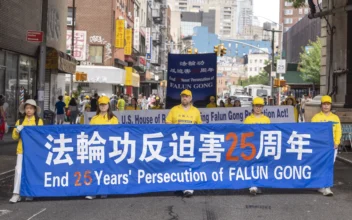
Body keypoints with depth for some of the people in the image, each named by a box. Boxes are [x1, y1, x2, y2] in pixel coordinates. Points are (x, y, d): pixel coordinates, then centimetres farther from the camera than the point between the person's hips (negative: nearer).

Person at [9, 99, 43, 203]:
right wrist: (17, 130, -9)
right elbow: (14, 137, 10)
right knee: (19, 170, -9)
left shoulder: (39, 121, 6)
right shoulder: (20, 121, 11)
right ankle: (16, 194, -7)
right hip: (22, 149, 1)